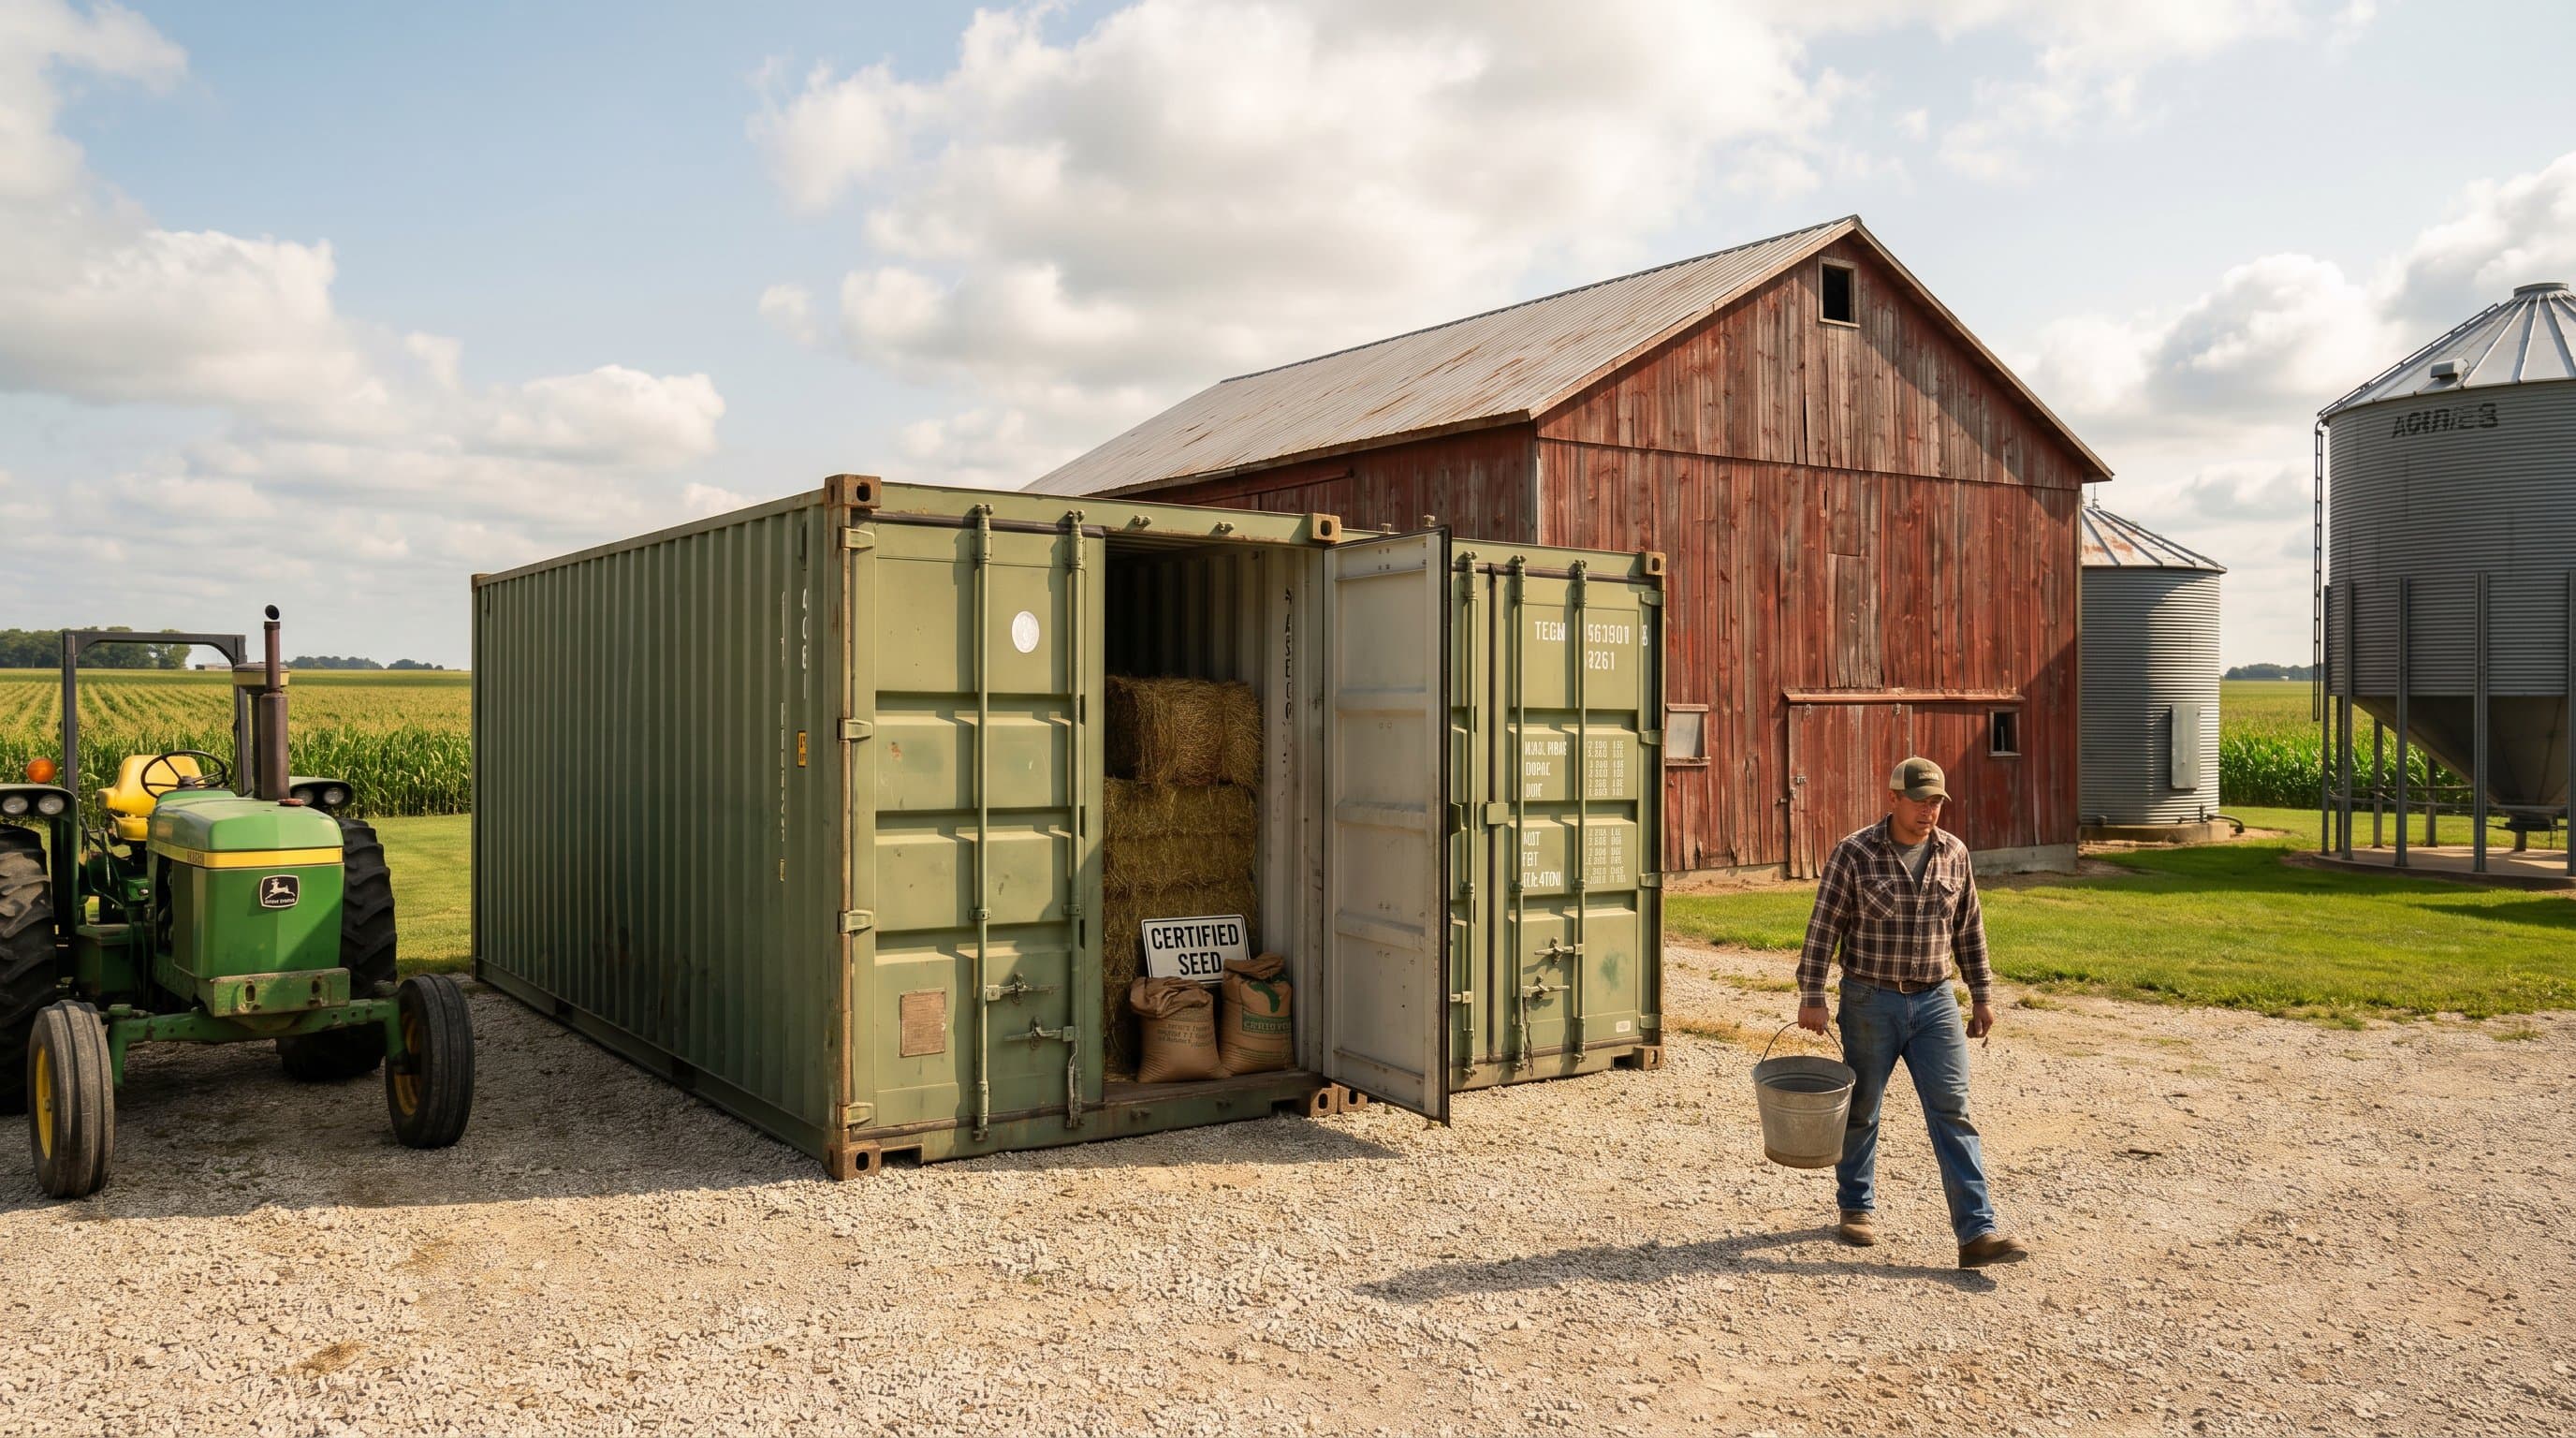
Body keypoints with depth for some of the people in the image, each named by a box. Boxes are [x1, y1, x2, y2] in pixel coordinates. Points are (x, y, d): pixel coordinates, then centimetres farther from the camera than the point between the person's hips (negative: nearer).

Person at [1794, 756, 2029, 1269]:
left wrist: (1982, 994, 13)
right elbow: (1823, 928, -7)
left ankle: (1978, 1231, -5)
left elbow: (1969, 929, 13)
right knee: (1860, 1110, 10)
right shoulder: (1855, 853, -9)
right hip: (1870, 1001, -3)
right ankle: (1856, 1207, 30)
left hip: (1935, 1001, 3)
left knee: (1953, 1113, -3)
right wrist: (1811, 996, -9)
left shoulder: (1954, 854, 3)